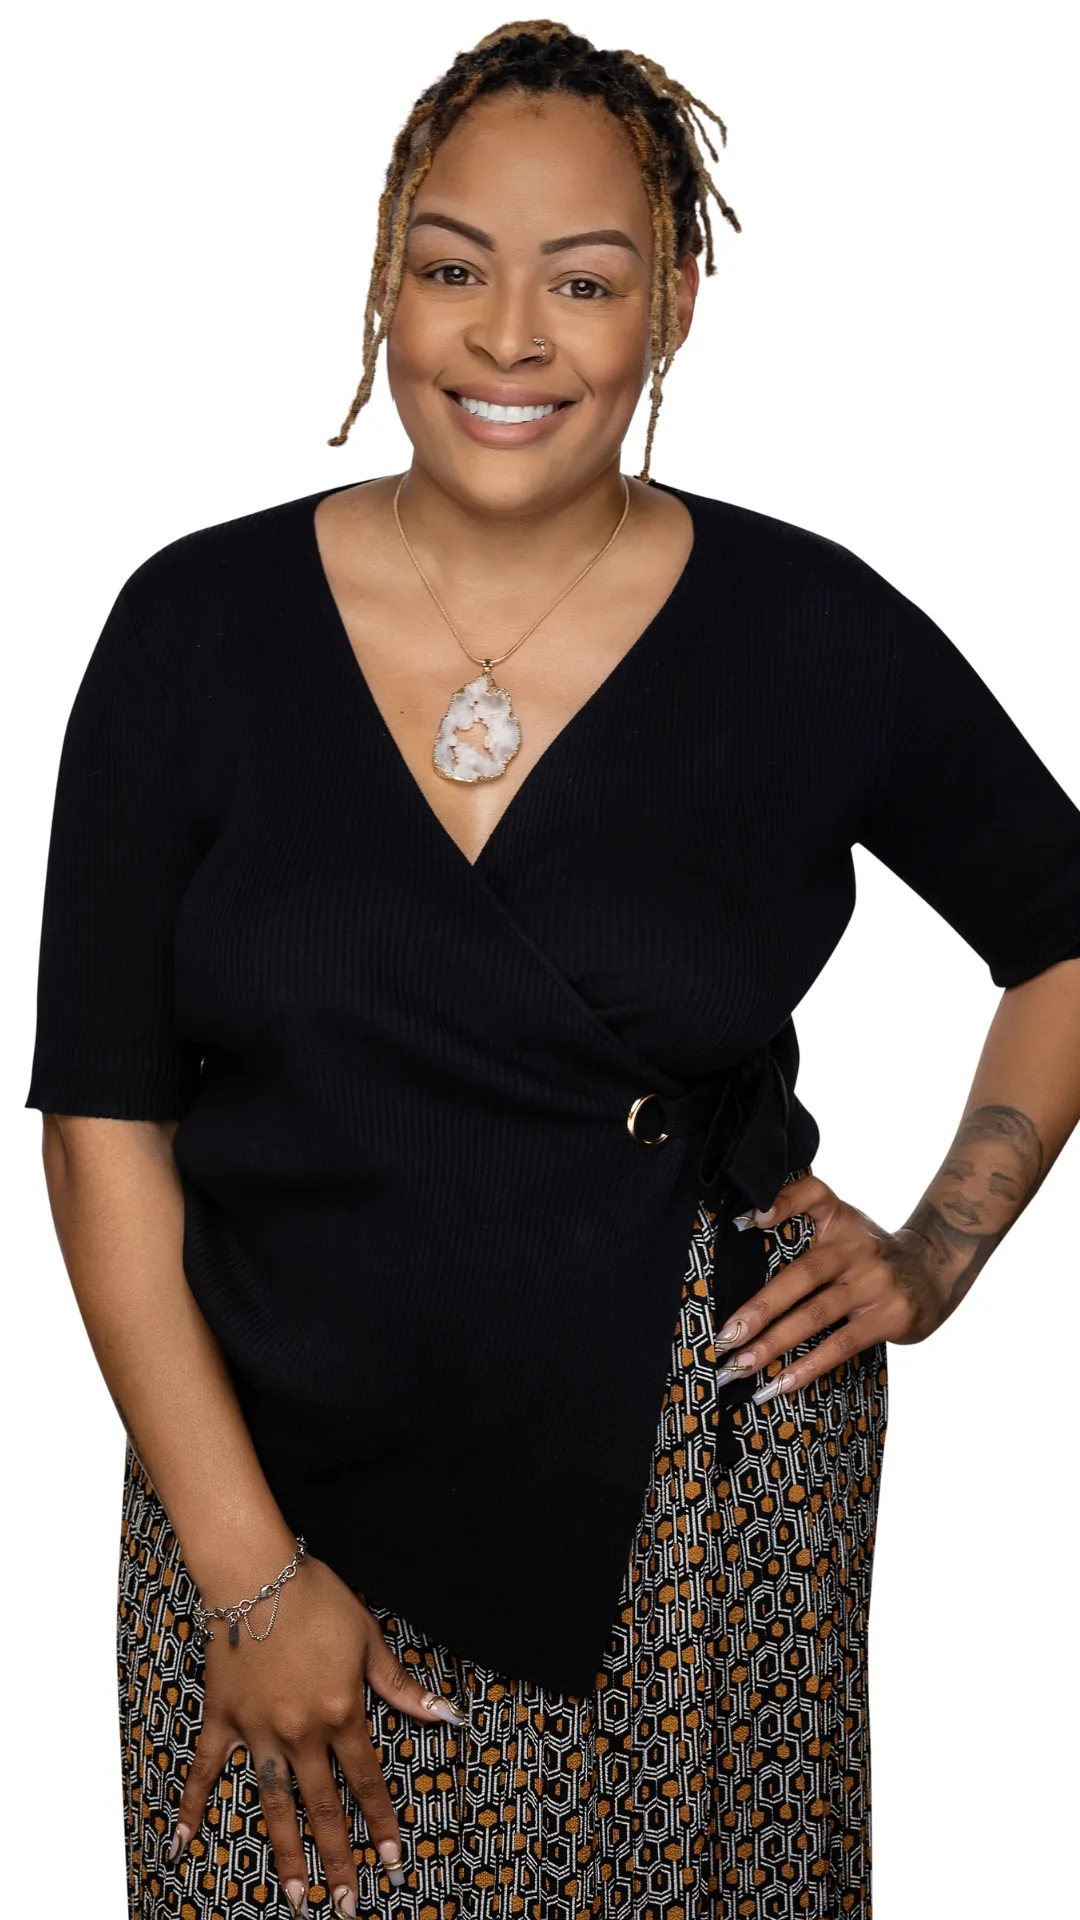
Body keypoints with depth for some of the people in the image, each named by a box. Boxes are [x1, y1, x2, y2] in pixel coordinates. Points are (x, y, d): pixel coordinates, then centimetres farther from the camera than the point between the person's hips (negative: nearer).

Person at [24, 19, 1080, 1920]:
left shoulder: (812, 634, -5)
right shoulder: (197, 627, -6)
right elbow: (105, 1126, -6)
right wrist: (248, 1568, -9)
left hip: (701, 1492, 0)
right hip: (276, 1469, 0)